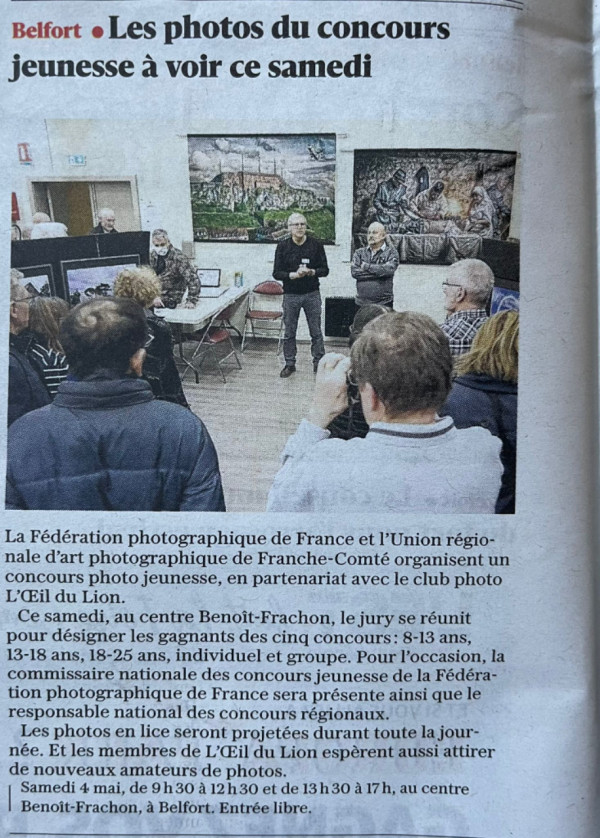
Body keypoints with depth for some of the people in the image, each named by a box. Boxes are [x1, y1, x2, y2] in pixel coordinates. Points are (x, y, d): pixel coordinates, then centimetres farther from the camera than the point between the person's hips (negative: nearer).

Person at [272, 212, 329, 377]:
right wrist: (293, 274, -18)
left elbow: (325, 269, 2)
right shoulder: (282, 247, 1)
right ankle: (289, 364, 18)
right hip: (291, 294, 0)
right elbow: (276, 273, -2)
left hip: (312, 294, 0)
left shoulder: (316, 245, 1)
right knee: (289, 332, 6)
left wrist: (312, 272, -18)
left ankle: (319, 362, 15)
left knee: (316, 331, 4)